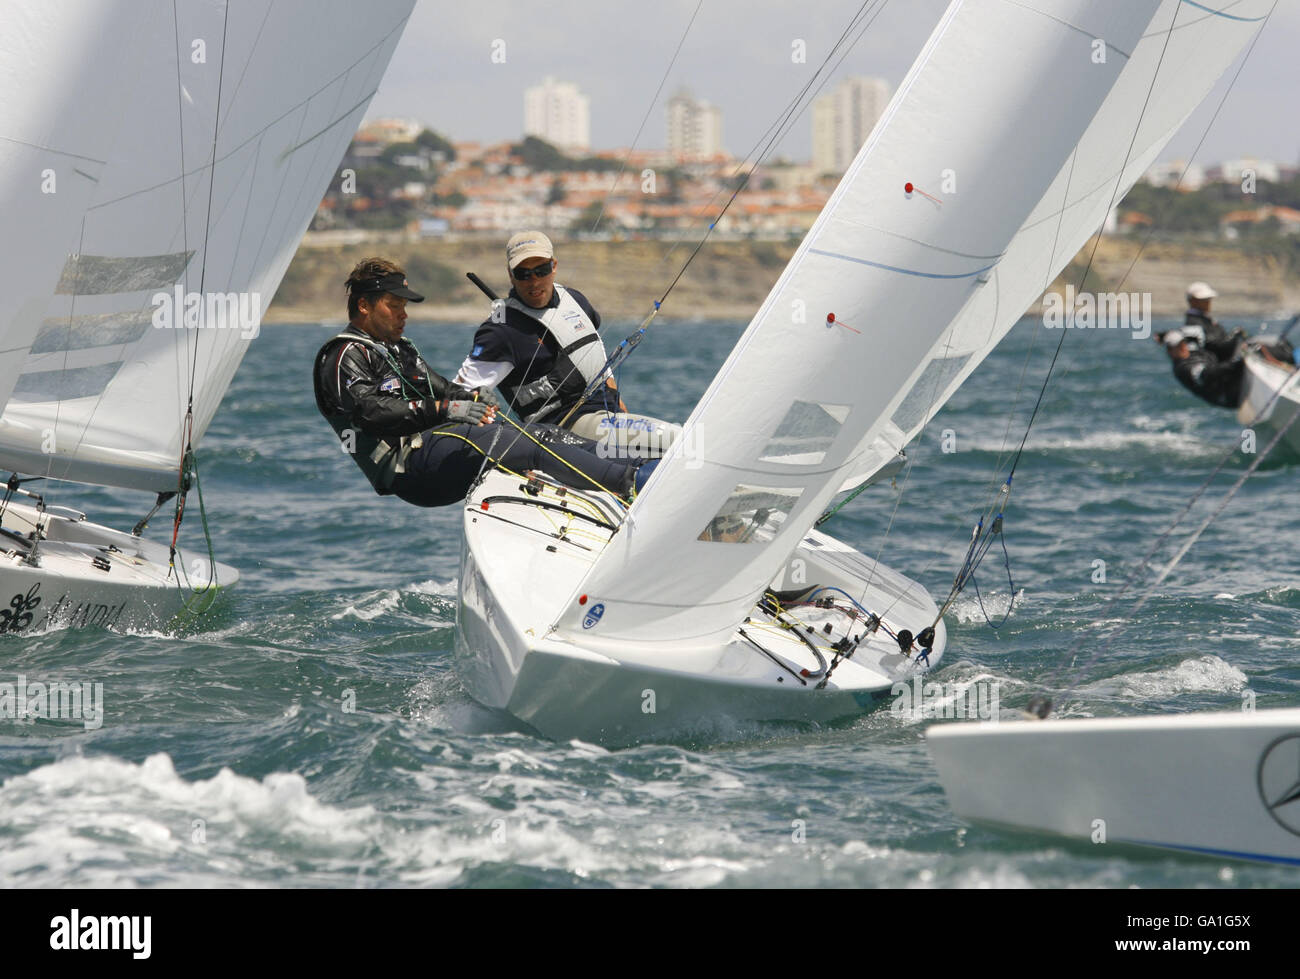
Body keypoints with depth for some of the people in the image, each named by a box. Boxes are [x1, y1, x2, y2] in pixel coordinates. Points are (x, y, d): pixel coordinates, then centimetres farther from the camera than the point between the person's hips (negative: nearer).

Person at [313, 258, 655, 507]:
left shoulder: (401, 350, 28)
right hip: (408, 464, -9)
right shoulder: (345, 356, -4)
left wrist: (473, 399, 0)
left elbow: (443, 389, 23)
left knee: (544, 435, -6)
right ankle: (632, 480, -31)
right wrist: (444, 410, -24)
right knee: (533, 447, -23)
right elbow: (372, 410, -20)